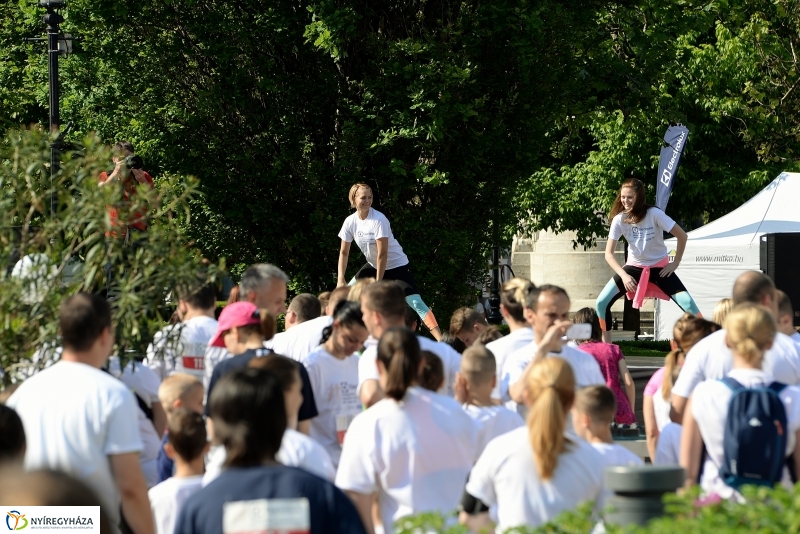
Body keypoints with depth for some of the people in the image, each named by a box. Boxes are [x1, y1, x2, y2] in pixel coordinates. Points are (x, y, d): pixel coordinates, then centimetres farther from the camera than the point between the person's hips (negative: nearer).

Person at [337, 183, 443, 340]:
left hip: (396, 266, -7)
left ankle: (441, 339, -29)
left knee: (415, 302, -21)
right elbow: (344, 252, 0)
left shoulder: (379, 220, -25)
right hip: (374, 265, 7)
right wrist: (341, 280, -9)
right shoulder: (350, 222, -9)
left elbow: (382, 254, -24)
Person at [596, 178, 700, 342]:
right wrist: (624, 275, -24)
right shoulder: (619, 219, -14)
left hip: (659, 267, -2)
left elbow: (682, 235, -14)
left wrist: (675, 263, -10)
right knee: (602, 302, -12)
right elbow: (609, 253, -12)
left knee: (688, 303, -19)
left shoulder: (654, 214, -22)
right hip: (634, 267, 2)